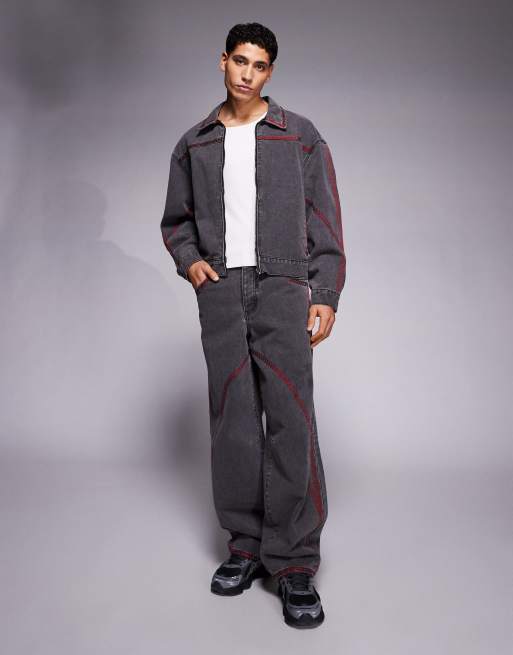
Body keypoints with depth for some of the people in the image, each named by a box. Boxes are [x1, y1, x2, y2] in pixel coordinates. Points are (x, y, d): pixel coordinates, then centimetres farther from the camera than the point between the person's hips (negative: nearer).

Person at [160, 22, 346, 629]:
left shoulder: (300, 137, 7)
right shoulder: (194, 144, 14)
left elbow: (326, 223, 3)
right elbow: (176, 220, 20)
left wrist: (326, 297, -6)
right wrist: (189, 260, -1)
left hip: (282, 289, -2)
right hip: (220, 292, 3)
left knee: (290, 422, -9)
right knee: (233, 421, 4)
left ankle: (294, 563, 0)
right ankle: (246, 545, 16)